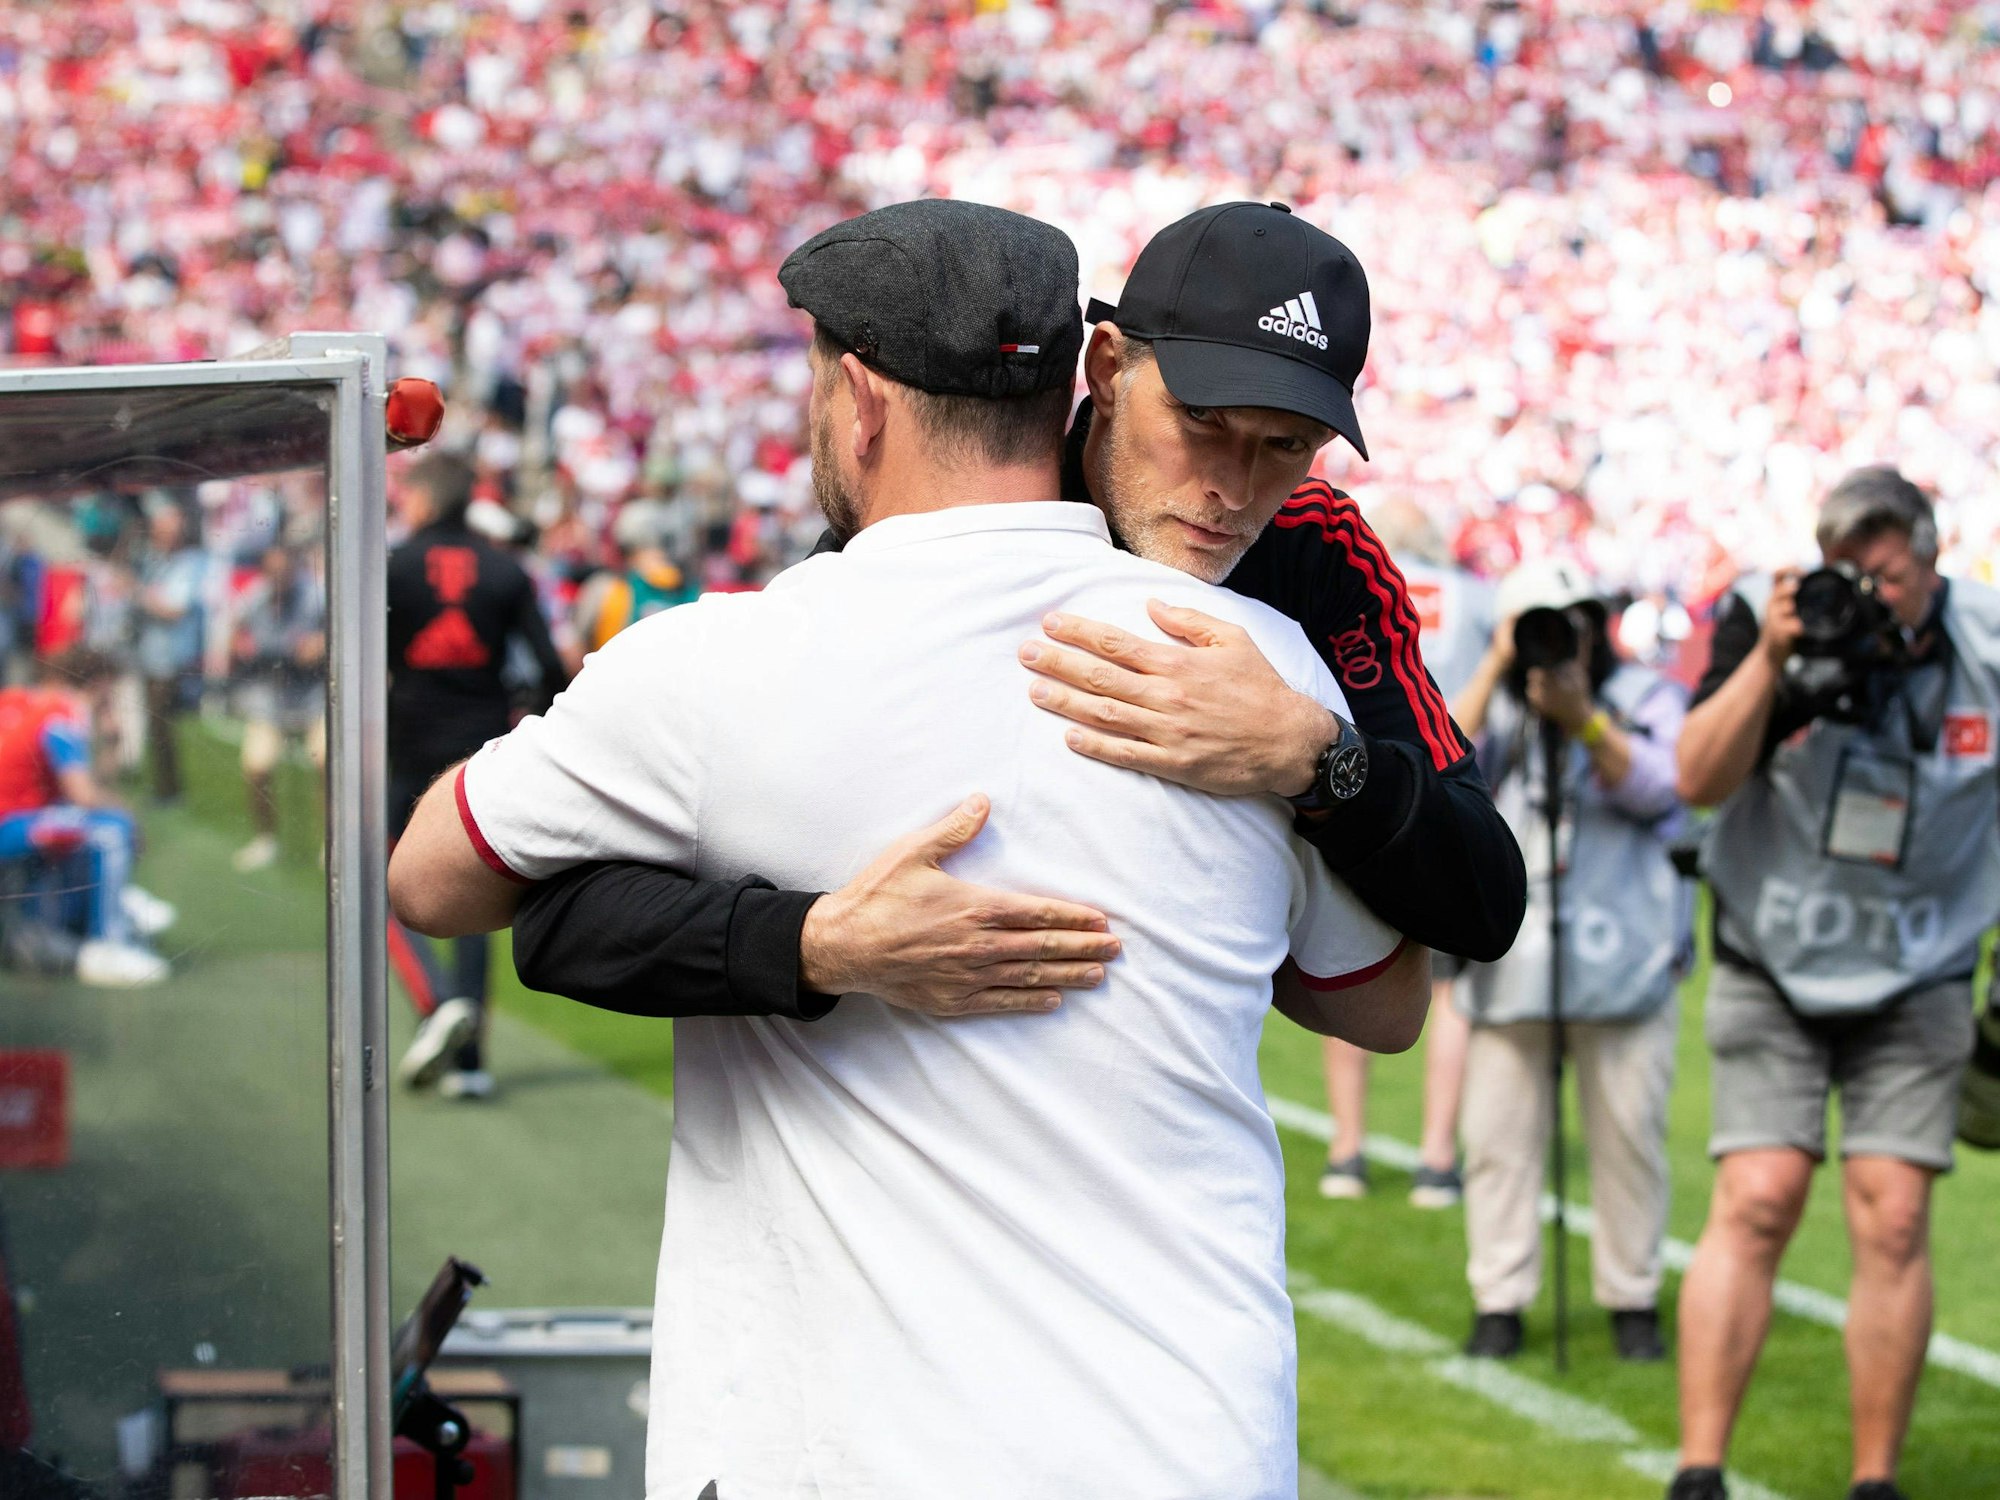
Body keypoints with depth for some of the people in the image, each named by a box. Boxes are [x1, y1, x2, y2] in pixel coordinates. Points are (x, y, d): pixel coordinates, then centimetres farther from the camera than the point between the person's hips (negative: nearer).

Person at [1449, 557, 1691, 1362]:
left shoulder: (1647, 697, 6)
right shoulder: (1499, 706, 10)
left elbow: (1655, 790, -10)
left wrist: (1580, 717, -21)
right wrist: (1494, 668, -9)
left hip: (1623, 959, -1)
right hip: (1510, 962, 1)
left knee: (1628, 1135, 1)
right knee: (1498, 1135, -1)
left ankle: (1632, 1298, 12)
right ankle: (1499, 1302, 5)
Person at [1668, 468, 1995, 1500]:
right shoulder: (1772, 620, -11)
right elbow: (1700, 779, -17)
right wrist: (1769, 659, -28)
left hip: (1916, 983, 1)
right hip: (1773, 975, -1)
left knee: (1892, 1222, -5)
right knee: (1753, 1205, -10)